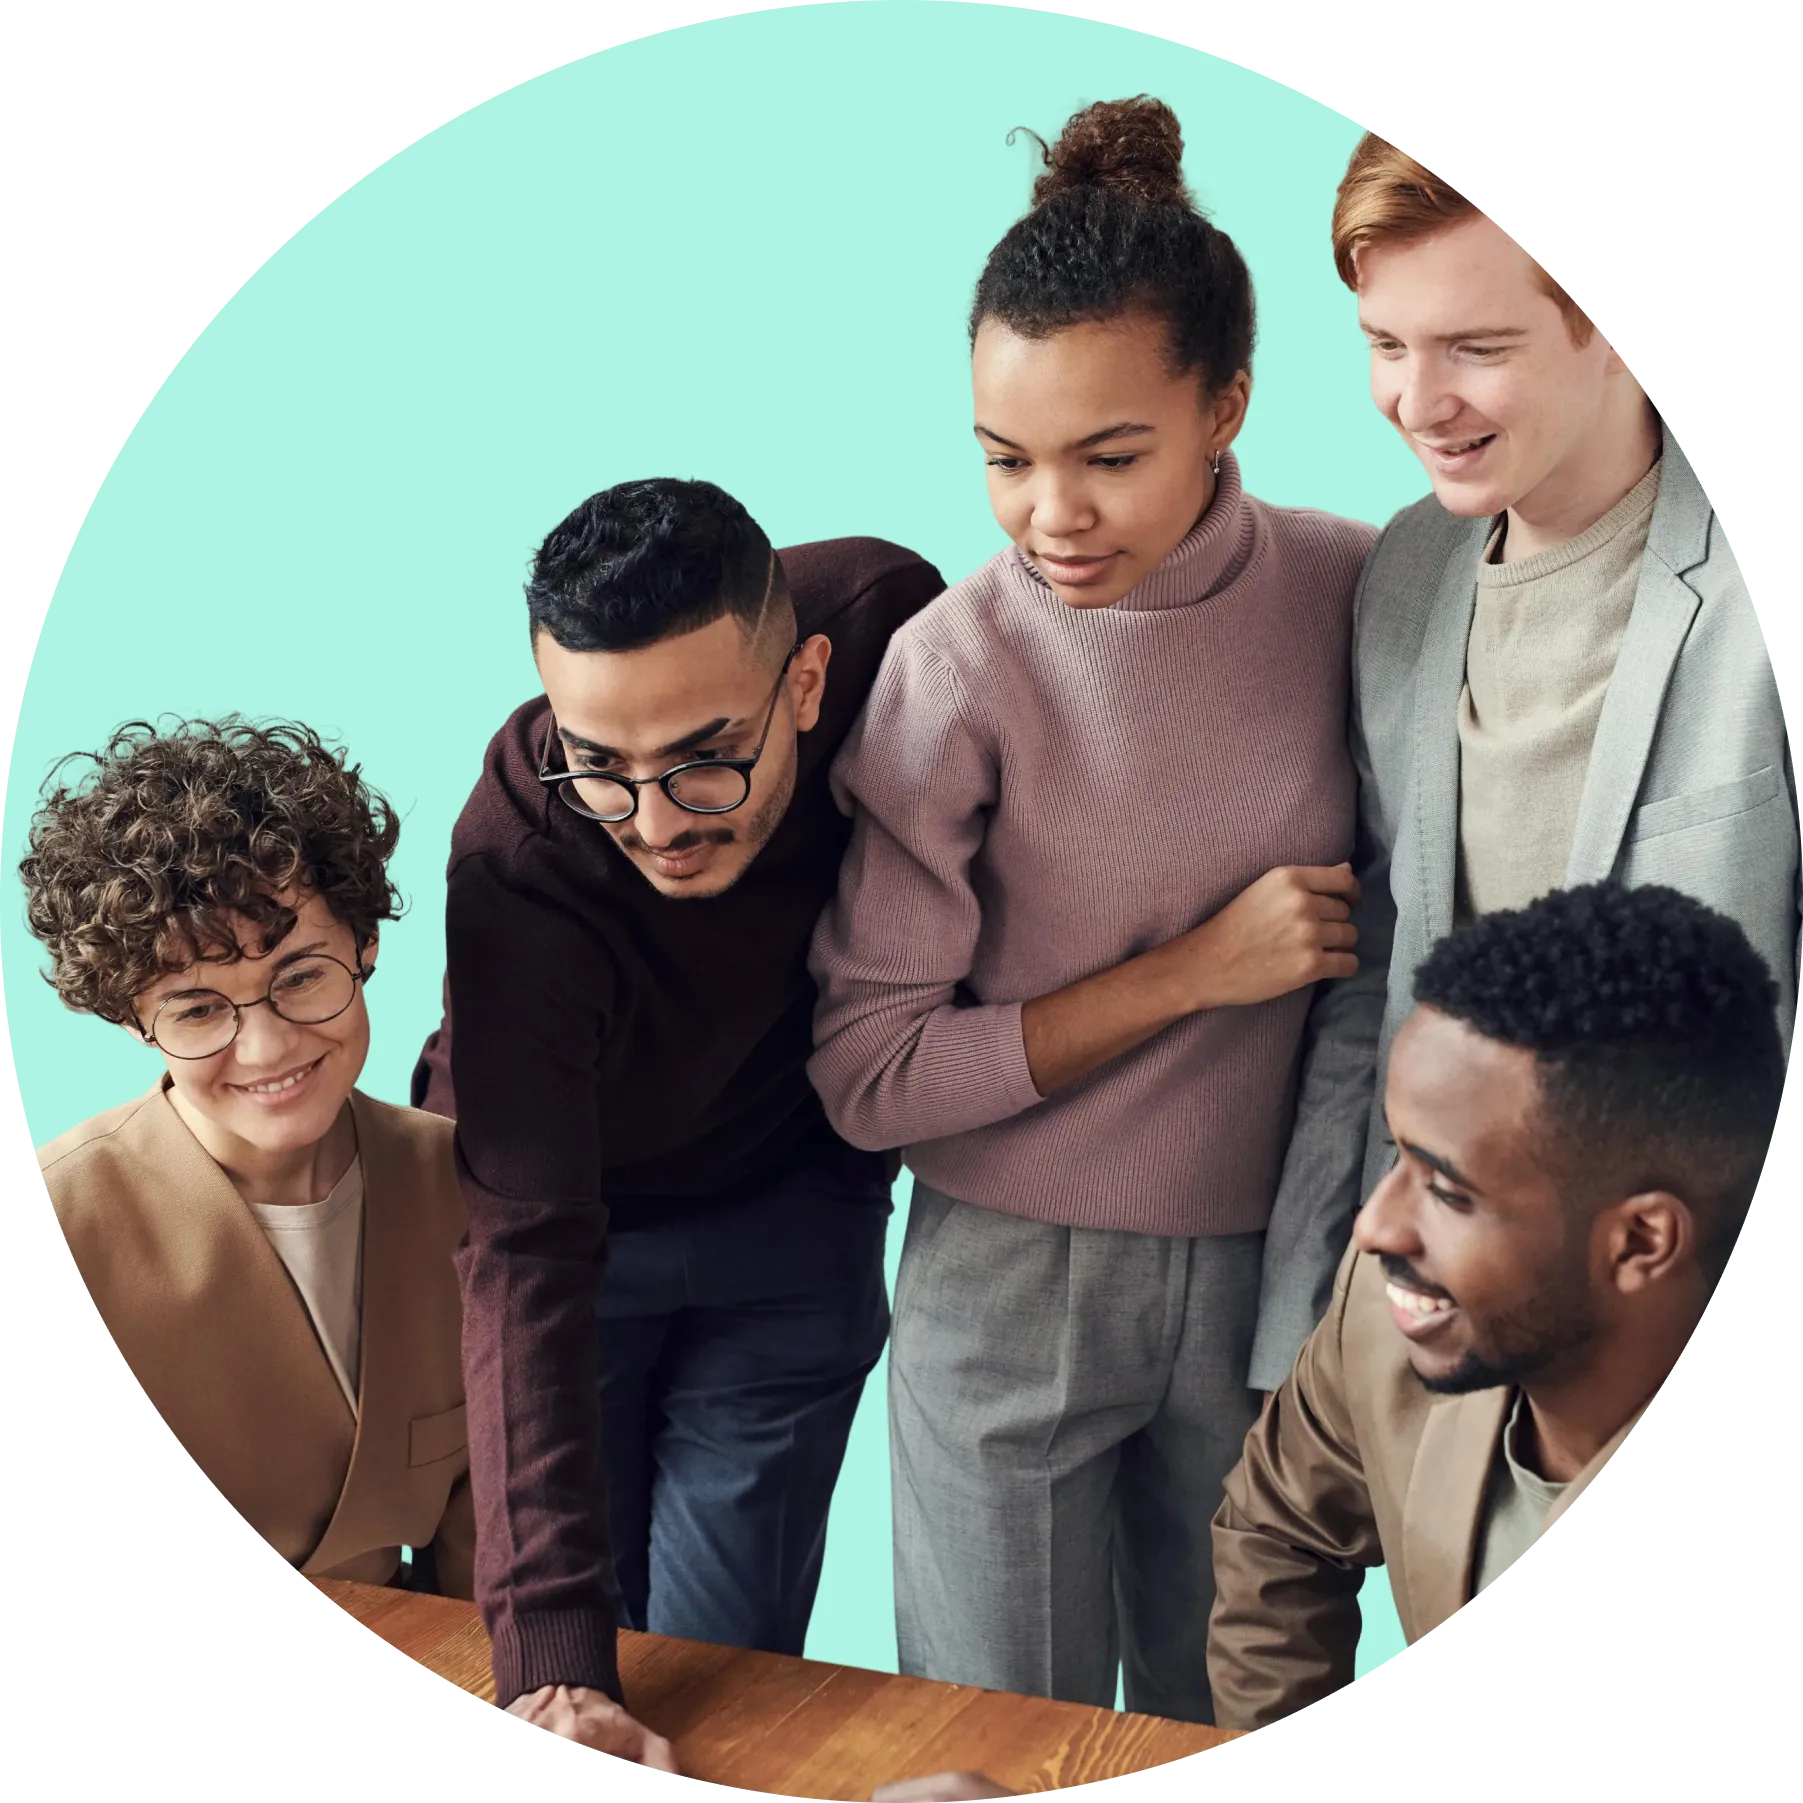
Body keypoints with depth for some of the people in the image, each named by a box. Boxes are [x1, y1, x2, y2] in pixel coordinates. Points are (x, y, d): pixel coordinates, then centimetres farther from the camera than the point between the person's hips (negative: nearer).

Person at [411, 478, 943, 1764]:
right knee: (582, 1656, 9)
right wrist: (551, 1659, -44)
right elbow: (526, 1253, -37)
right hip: (578, 1195, -2)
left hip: (790, 1205, 2)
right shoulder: (520, 870, -37)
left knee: (722, 1666, 2)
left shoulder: (883, 617, -28)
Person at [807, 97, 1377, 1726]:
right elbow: (869, 1076, -12)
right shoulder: (957, 668, -14)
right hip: (1013, 1285, -2)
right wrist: (1191, 971, -16)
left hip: (1268, 1268, 2)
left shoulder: (1354, 593, -6)